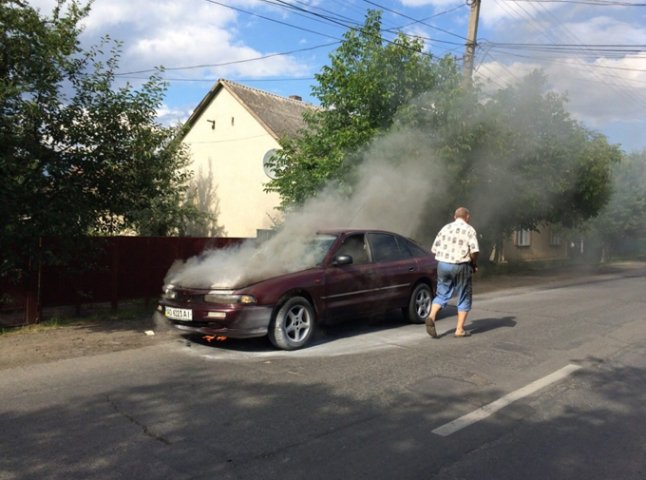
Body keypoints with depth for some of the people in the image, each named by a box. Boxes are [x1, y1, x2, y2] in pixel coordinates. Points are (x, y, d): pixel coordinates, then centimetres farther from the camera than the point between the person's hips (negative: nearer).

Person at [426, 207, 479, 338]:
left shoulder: (445, 228, 9)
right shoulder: (469, 230, -3)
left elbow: (434, 249, 8)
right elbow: (474, 251, -14)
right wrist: (474, 265, 2)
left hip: (443, 264, 4)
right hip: (460, 266, -4)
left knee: (442, 295, 14)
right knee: (464, 298, 9)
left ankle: (431, 317, -9)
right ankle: (460, 330, 11)